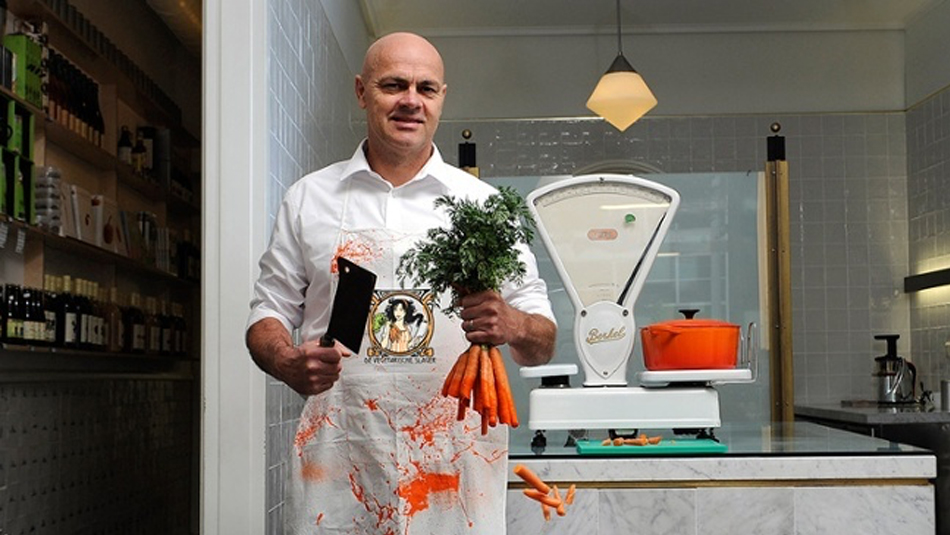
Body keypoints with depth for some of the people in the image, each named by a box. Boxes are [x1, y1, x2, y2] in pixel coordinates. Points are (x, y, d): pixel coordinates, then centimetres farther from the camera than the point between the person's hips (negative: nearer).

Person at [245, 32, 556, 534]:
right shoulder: (308, 198, 8)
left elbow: (543, 343, 5)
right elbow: (269, 313, 11)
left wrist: (511, 326, -18)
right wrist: (290, 364, -11)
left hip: (454, 461, 0)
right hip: (337, 463, 0)